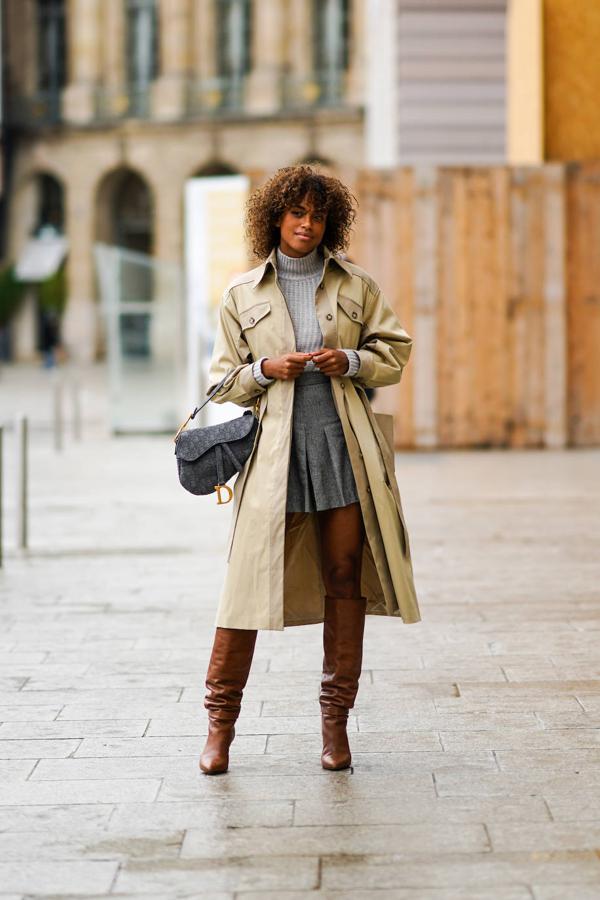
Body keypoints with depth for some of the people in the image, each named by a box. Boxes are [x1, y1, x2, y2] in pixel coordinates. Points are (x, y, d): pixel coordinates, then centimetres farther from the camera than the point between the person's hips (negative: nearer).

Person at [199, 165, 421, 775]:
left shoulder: (354, 286, 11)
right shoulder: (242, 295, 9)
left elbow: (394, 351, 13)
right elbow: (222, 379, 12)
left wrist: (350, 361, -6)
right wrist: (265, 369, -8)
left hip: (345, 448, 1)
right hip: (274, 449, -1)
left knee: (345, 577, 2)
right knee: (251, 578, -5)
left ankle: (335, 719, 12)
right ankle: (220, 721, 5)